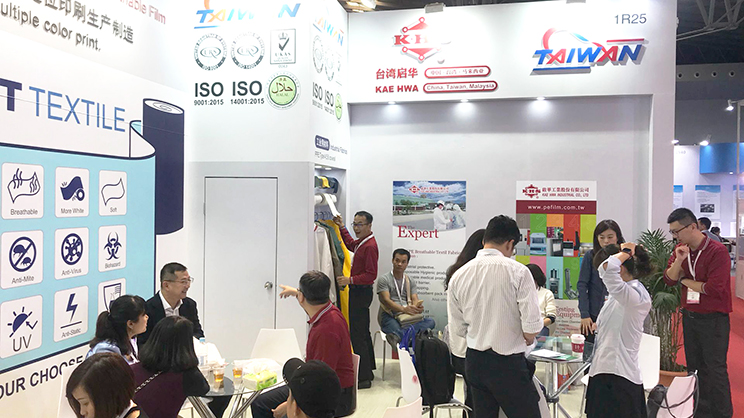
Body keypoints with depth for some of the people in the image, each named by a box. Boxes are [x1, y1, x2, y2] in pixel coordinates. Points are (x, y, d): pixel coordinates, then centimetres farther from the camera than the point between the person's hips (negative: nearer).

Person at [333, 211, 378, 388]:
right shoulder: (362, 241, 12)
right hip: (357, 292, 11)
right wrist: (342, 227, 30)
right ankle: (368, 370, 30)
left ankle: (364, 378, -4)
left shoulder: (370, 246, -19)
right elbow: (351, 245, 36)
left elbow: (371, 274, -24)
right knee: (363, 332, 18)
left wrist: (350, 280, -28)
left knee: (357, 334, -9)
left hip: (361, 292, -11)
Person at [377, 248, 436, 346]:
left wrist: (418, 307, -19)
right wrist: (403, 309, -26)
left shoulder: (410, 282, 21)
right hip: (390, 317, -5)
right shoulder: (383, 279, 5)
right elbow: (386, 300, -8)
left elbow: (415, 300, 8)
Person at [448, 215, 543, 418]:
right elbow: (532, 325, -15)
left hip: (474, 361, 5)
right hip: (508, 363, -5)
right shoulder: (517, 271, -13)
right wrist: (527, 339, 6)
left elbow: (457, 328, 5)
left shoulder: (458, 275, 0)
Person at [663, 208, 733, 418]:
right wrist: (678, 260, -16)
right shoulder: (680, 249, 4)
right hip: (689, 316, 7)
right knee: (695, 368, 14)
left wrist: (685, 281, -9)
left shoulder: (717, 251, -16)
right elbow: (669, 280, 1)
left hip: (714, 319, -6)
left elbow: (714, 288, -22)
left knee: (716, 370, 0)